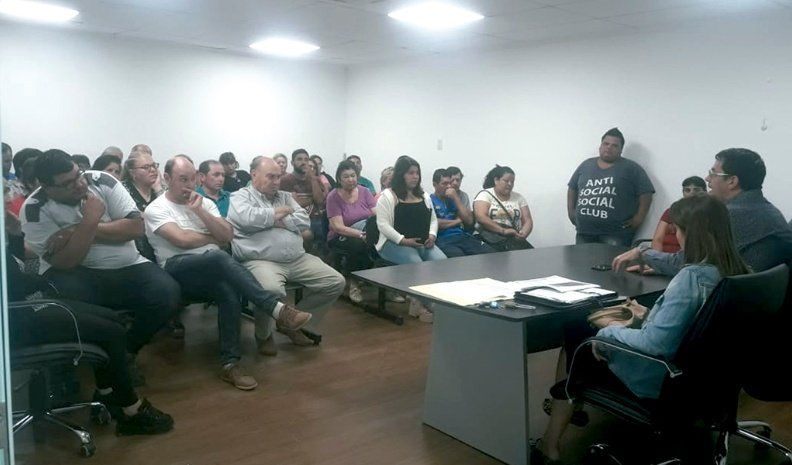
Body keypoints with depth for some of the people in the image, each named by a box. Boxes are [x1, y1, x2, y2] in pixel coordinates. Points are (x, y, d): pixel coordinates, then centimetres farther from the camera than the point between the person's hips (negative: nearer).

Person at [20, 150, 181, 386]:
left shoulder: (102, 181, -5)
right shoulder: (35, 210, -11)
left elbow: (136, 227, -13)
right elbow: (66, 262, -18)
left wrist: (78, 232, -17)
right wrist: (90, 221, -25)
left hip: (126, 267, 2)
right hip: (76, 273, -2)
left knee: (167, 293, -24)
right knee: (65, 294, -37)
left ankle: (126, 353, 1)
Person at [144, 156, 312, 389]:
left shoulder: (204, 203, 18)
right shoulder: (156, 209, 3)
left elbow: (228, 235, 4)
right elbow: (182, 239, -13)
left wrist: (199, 210, -2)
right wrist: (215, 239, 2)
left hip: (212, 270, 4)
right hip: (177, 269, -4)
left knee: (229, 292, -32)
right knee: (220, 258, -36)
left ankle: (230, 363, -28)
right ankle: (277, 309, -39)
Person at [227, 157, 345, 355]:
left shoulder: (285, 196, 21)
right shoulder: (240, 197, 5)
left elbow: (304, 221, 7)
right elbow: (249, 218, -18)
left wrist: (278, 221, -8)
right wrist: (276, 213, -3)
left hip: (298, 259, 7)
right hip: (261, 260, -6)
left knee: (336, 282, -4)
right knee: (272, 290, -39)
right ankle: (264, 335, -5)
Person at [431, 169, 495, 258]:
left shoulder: (455, 198, 21)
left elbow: (469, 221, 9)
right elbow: (434, 223, -12)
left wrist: (456, 198, 3)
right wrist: (457, 221, 3)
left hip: (462, 236, 5)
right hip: (443, 240, -5)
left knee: (491, 253, -20)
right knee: (460, 259, -36)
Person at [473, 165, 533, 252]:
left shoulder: (518, 198, 18)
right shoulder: (485, 195, 4)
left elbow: (527, 220, 12)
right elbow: (481, 217, -11)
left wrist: (523, 233, -12)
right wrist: (503, 231, -20)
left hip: (514, 237, 4)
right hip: (491, 234, -4)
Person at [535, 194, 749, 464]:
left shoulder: (692, 278, -29)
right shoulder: (733, 270, -3)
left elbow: (655, 342, -32)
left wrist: (608, 332, -15)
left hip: (663, 379, -8)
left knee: (575, 339, 11)